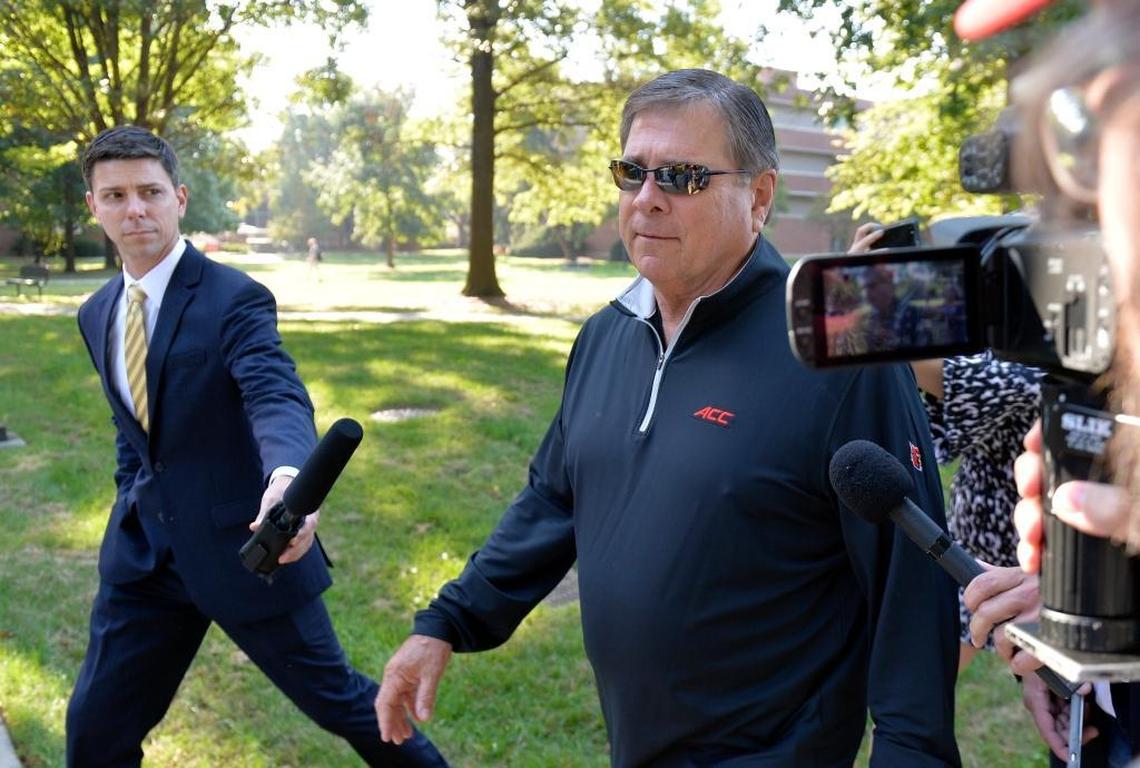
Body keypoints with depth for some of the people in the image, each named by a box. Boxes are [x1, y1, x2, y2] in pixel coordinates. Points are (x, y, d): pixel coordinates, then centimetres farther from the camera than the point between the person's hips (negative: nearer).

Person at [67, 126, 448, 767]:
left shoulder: (235, 299, -15)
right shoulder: (98, 314, 7)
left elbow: (279, 397, -32)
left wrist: (289, 476, -52)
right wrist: (133, 512, 17)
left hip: (242, 542, -5)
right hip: (146, 552, 6)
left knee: (332, 695, 8)